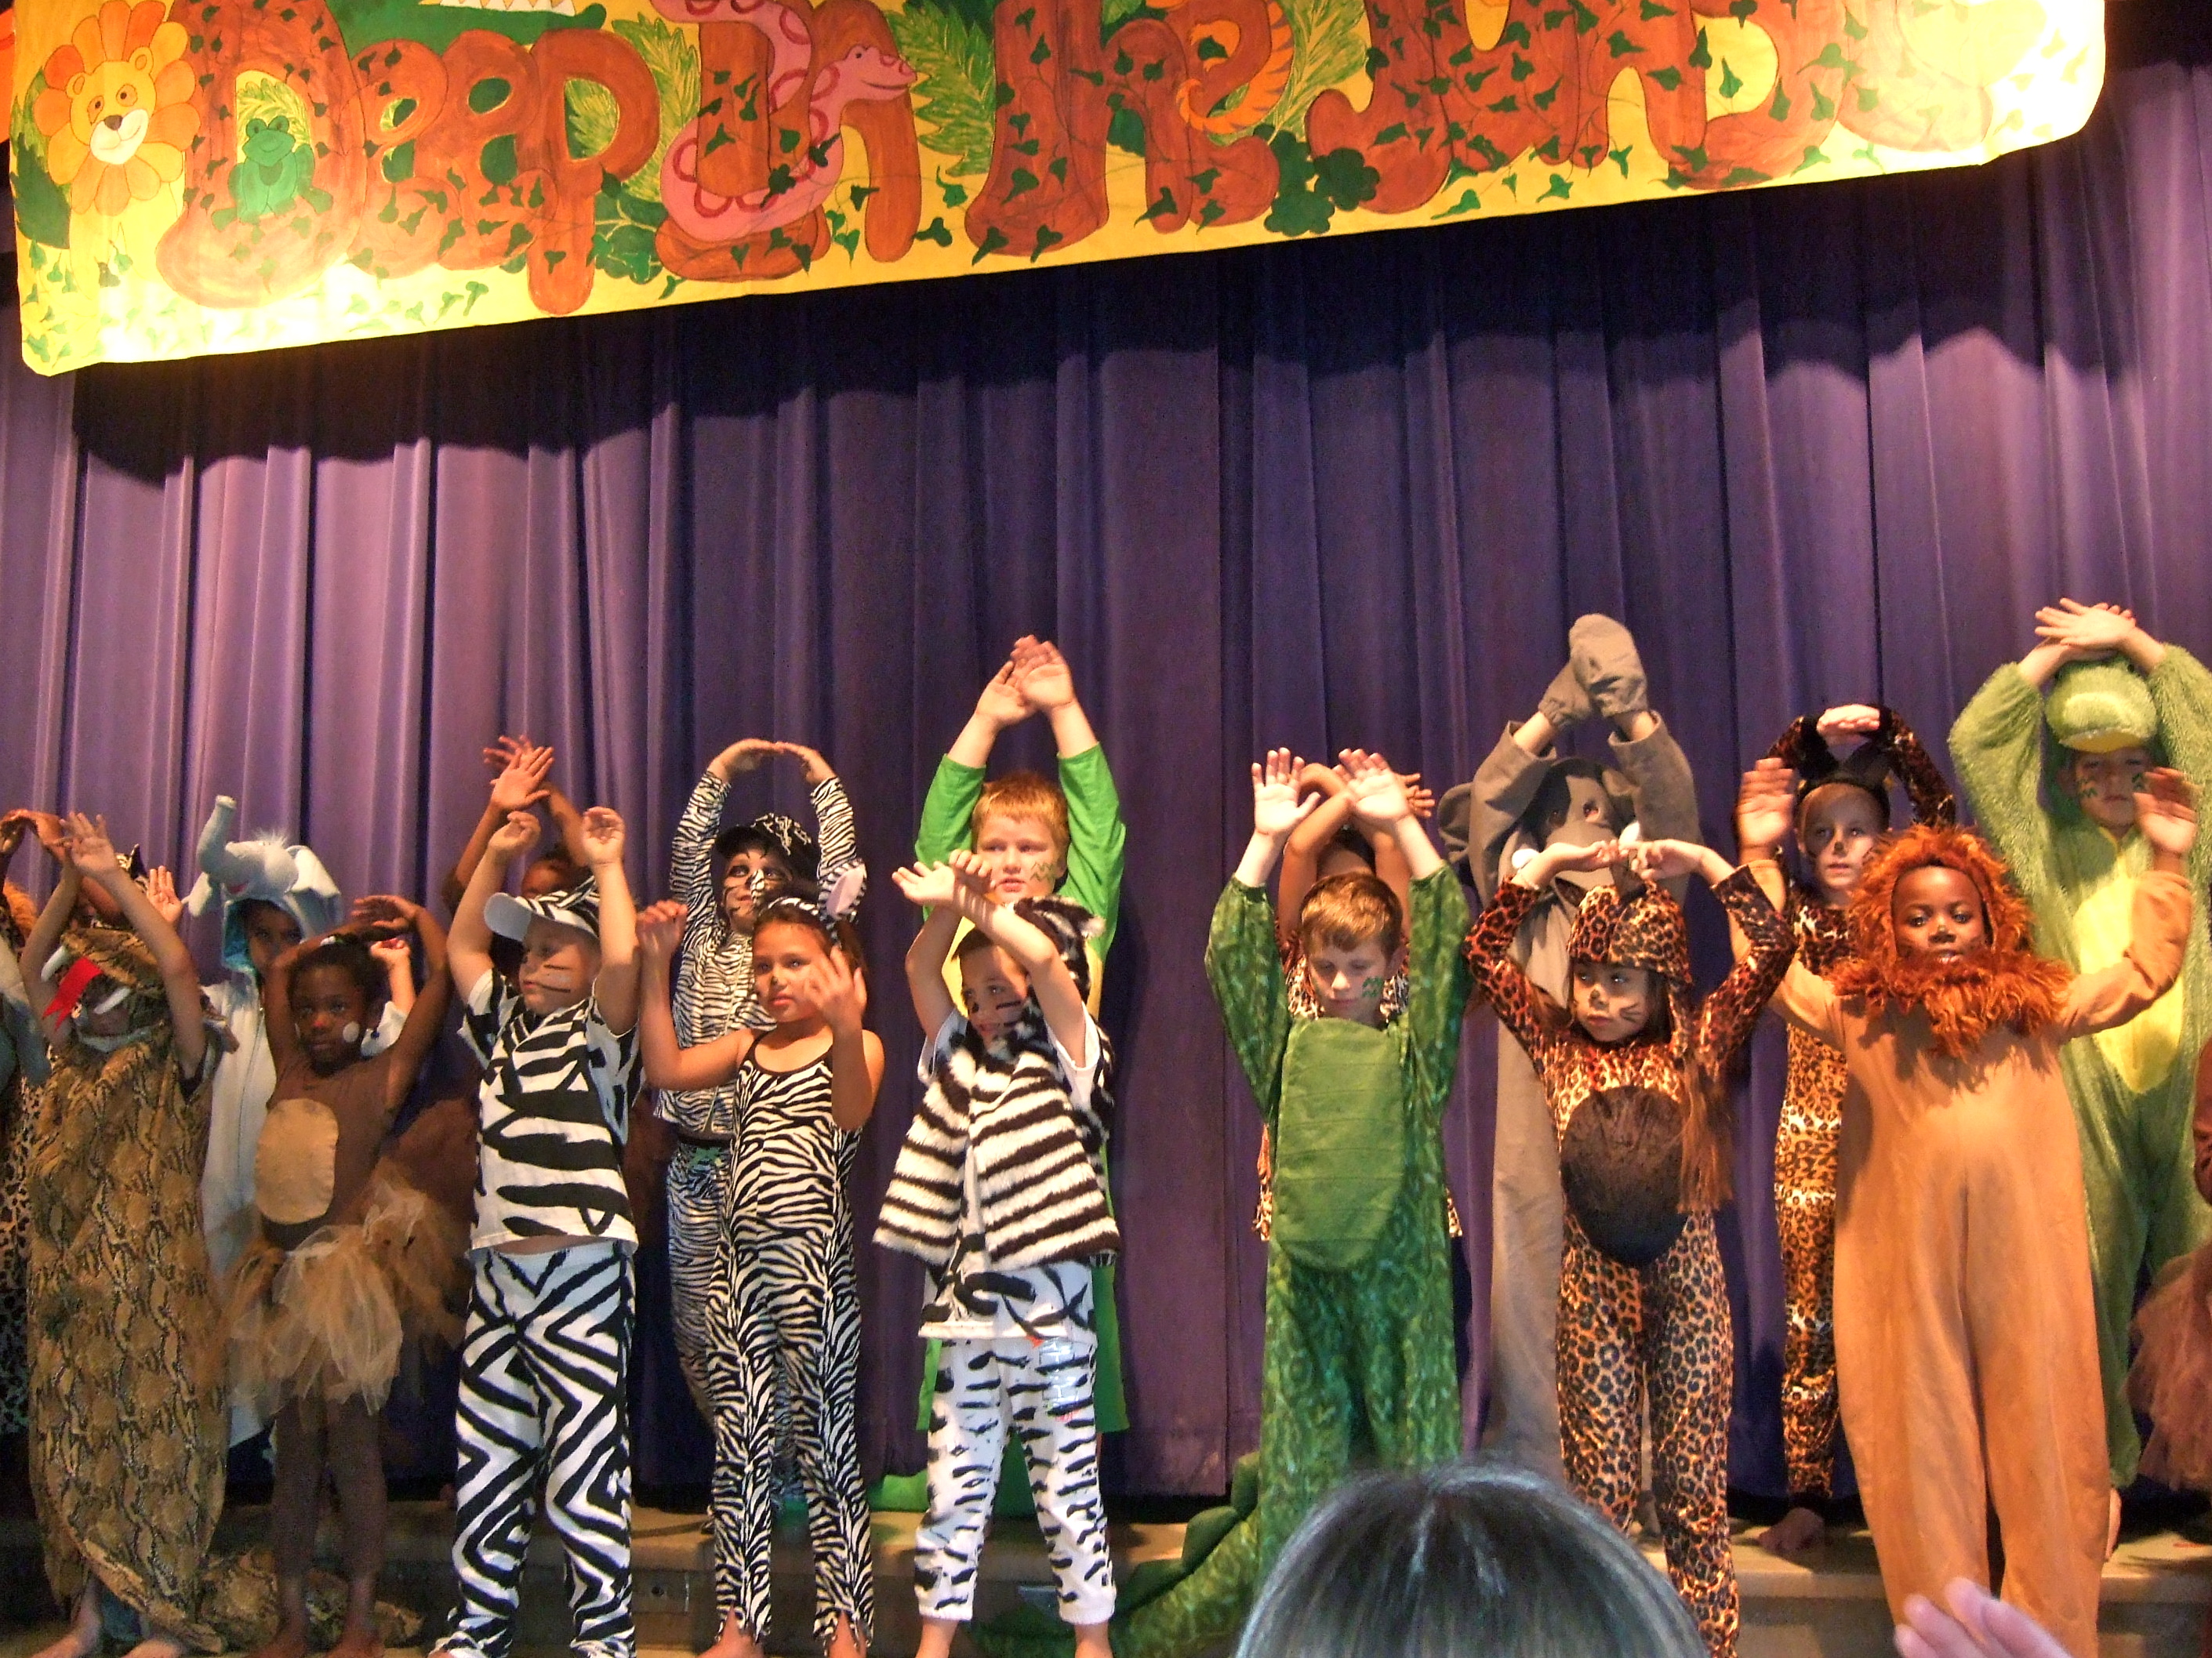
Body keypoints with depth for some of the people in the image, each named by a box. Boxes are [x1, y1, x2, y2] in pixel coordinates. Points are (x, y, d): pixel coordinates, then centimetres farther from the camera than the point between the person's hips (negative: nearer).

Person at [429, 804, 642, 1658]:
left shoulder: (600, 1032, -1)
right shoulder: (507, 1023, 18)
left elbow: (624, 958, -19)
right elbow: (461, 945, 24)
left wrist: (607, 866, -8)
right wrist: (497, 856, 19)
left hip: (581, 1272, -7)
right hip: (497, 1267, 7)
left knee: (584, 1459, -4)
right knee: (484, 1458, 11)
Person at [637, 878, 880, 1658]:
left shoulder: (856, 1048, -1)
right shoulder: (746, 1048, 15)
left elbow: (850, 1113, -22)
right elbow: (666, 1068, 1)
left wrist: (846, 1027, -41)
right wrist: (656, 966, -5)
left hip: (815, 1262, -5)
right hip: (738, 1263, 5)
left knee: (827, 1440, 2)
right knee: (739, 1444, 8)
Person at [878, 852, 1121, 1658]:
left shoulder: (1069, 1063, 0)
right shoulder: (963, 1065, 16)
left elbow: (1046, 960, -14)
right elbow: (921, 971, 10)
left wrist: (982, 908, -6)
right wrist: (945, 910, -6)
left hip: (1051, 1313, -5)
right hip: (970, 1313, 5)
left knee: (1068, 1483, 4)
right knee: (953, 1483, 8)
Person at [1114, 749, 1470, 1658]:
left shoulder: (1414, 1044, 3)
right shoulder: (1287, 1042, 5)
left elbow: (1449, 939, -6)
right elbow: (1232, 953, -3)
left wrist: (1401, 825, -10)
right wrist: (1268, 841, -7)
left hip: (1402, 1267, 0)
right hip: (1304, 1268, 0)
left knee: (1419, 1454, 6)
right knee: (1298, 1475, 7)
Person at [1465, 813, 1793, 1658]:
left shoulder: (1696, 1046, 3)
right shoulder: (1558, 1046, 6)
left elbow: (1773, 946, -4)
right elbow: (1484, 953, 3)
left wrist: (1704, 862, -5)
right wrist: (1545, 865, 1)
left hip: (1687, 1278, -1)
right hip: (1593, 1282, 1)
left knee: (1696, 1485, 5)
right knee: (1599, 1488, 6)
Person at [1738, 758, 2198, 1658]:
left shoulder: (2039, 1005, 11)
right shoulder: (1860, 1014, 7)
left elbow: (2145, 972, 18)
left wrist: (2165, 860, 13)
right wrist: (1756, 856, 5)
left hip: (2029, 1263, 1)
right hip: (1910, 1271, -1)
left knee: (2045, 1449, 5)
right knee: (1927, 1456, 5)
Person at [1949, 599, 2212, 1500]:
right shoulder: (2041, 849, 12)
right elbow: (1973, 741, 5)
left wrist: (2134, 643, 8)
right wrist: (2058, 653, 8)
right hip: (2083, 1094, -1)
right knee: (2093, 1280, -1)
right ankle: (2100, 1468, 6)